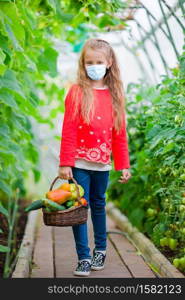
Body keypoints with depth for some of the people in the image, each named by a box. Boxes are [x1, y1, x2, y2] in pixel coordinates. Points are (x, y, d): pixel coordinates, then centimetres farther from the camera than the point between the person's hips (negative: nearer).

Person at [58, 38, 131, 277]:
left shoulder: (115, 95, 6)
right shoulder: (77, 91, -3)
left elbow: (120, 133, 8)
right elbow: (68, 130, -7)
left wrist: (124, 165, 7)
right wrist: (65, 163, -11)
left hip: (102, 163, 3)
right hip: (79, 163, -3)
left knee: (98, 206, 16)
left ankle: (100, 250, 32)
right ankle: (84, 258, 7)